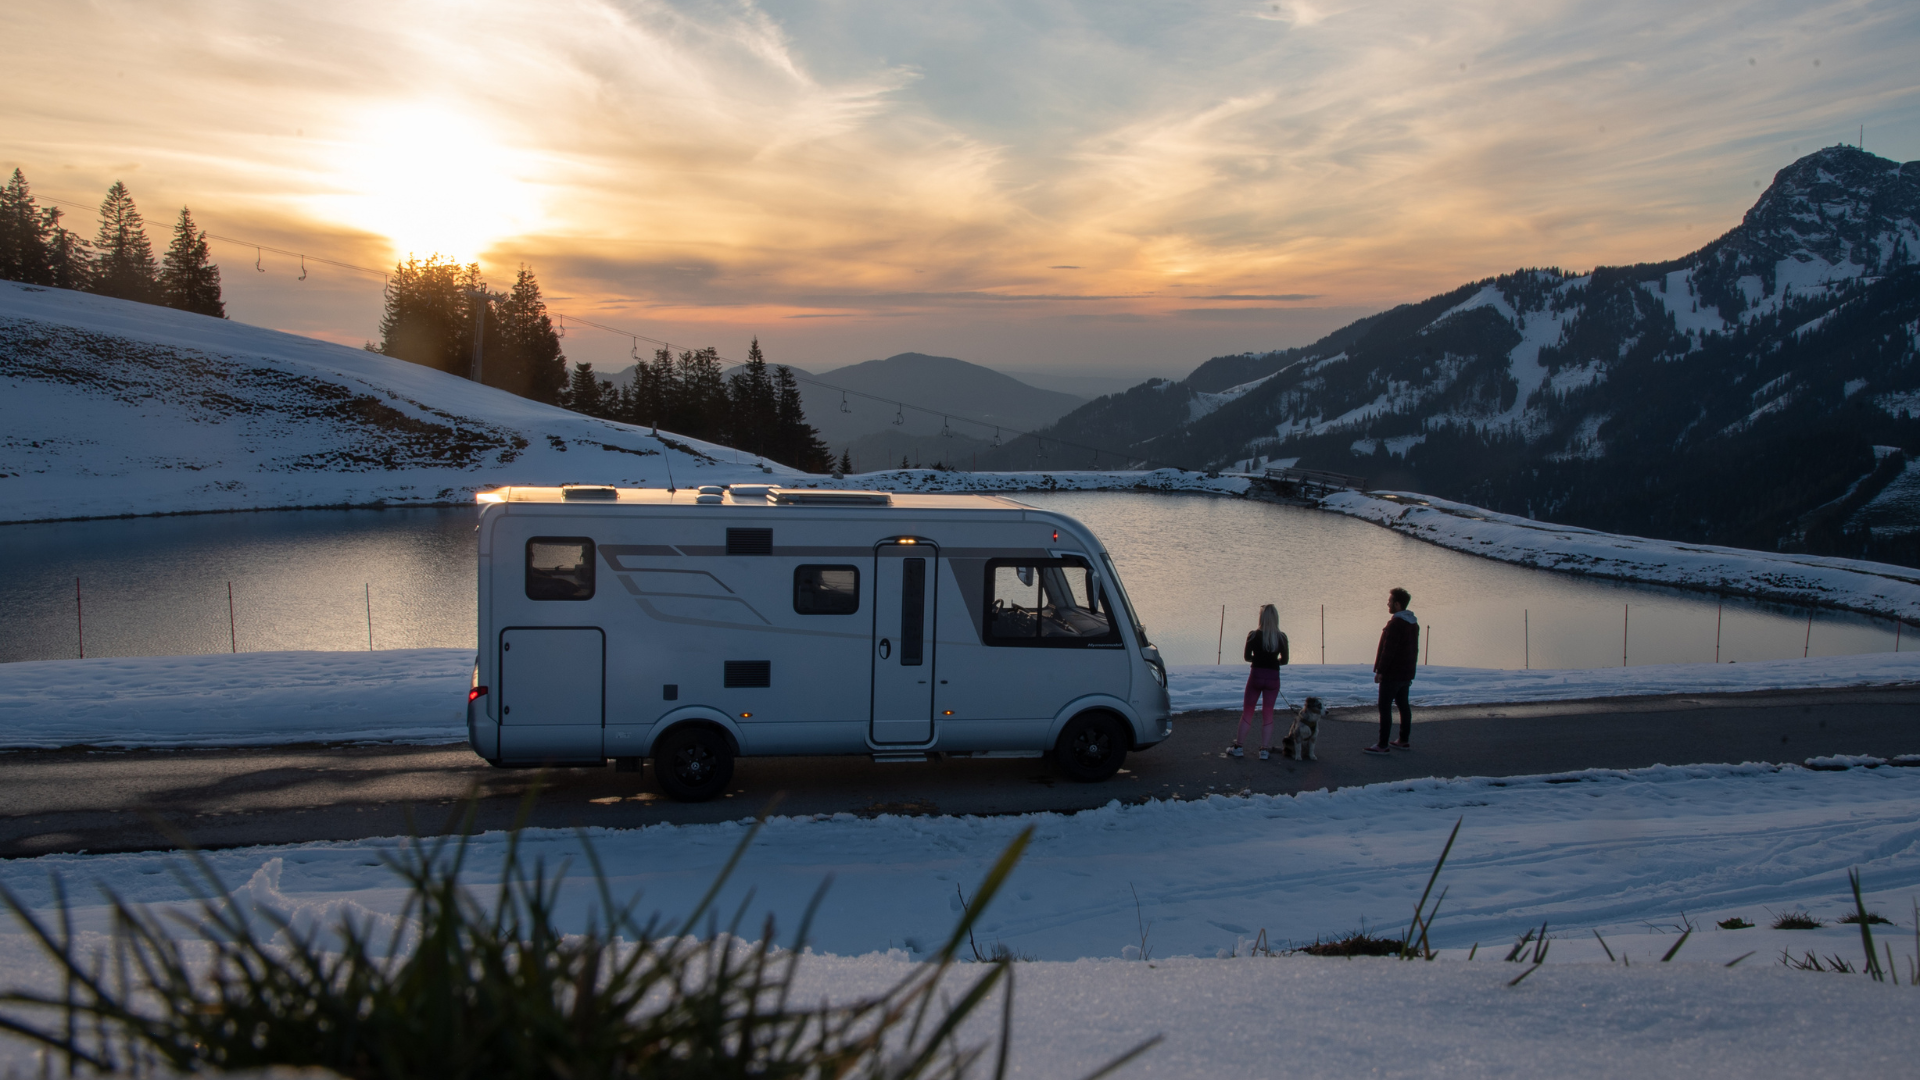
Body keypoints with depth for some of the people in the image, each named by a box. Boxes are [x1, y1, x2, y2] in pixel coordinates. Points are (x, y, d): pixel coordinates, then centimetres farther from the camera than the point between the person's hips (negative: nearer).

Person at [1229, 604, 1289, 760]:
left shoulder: (1254, 635, -9)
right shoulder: (1282, 637, -4)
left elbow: (1246, 657, -1)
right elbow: (1284, 660, 4)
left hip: (1256, 675, -1)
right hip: (1273, 677, 1)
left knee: (1247, 711, 9)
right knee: (1268, 714, 9)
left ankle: (1238, 747, 10)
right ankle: (1264, 750, 8)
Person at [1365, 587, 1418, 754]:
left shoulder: (1396, 623, -20)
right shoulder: (1413, 623, 11)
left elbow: (1388, 650, -22)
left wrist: (1380, 671, -17)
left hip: (1392, 674, -10)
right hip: (1407, 673, 10)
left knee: (1385, 707, -6)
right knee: (1404, 705, 15)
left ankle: (1383, 745, -6)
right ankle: (1404, 740, 21)